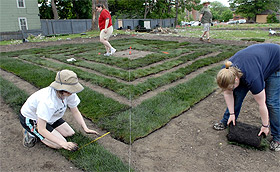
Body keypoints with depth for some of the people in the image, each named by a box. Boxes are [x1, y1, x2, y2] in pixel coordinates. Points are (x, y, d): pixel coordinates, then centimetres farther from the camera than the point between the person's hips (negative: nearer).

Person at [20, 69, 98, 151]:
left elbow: (75, 112, -6)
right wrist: (63, 143, -39)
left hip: (49, 116, 7)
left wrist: (85, 128, -17)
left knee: (70, 133, 1)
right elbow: (41, 130, -35)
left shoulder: (70, 93, -21)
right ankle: (31, 132, 2)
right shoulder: (47, 101, -41)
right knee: (59, 145, -15)